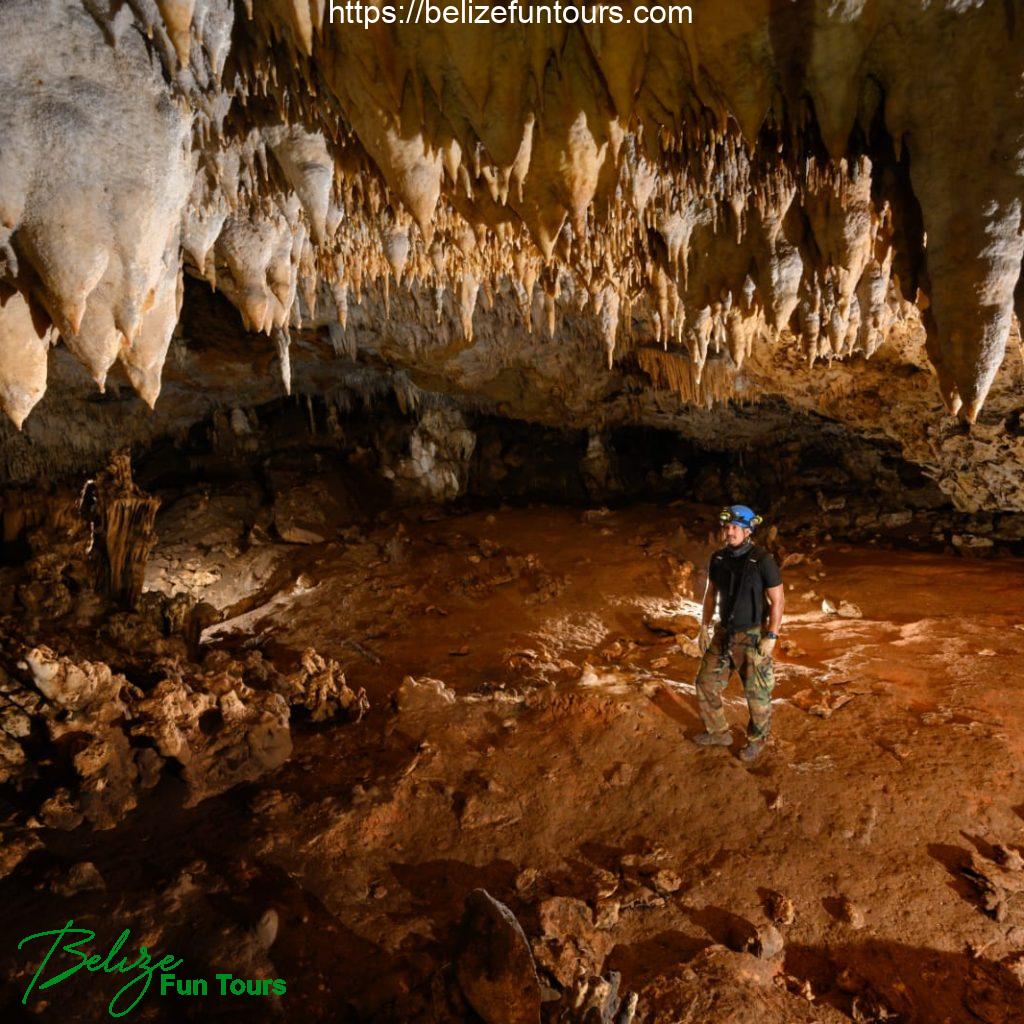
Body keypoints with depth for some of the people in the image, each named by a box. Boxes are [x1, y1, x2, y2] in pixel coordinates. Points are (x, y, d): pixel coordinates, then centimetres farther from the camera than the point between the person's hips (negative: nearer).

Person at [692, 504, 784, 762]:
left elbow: (778, 600, -14)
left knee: (756, 692, 8)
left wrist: (771, 637, -16)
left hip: (752, 637, -5)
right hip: (723, 634, 6)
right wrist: (704, 627, 7)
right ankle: (718, 732, 32)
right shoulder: (718, 558, -2)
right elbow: (711, 594, 10)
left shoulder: (762, 560, -19)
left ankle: (757, 739, 32)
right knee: (706, 682, 11)